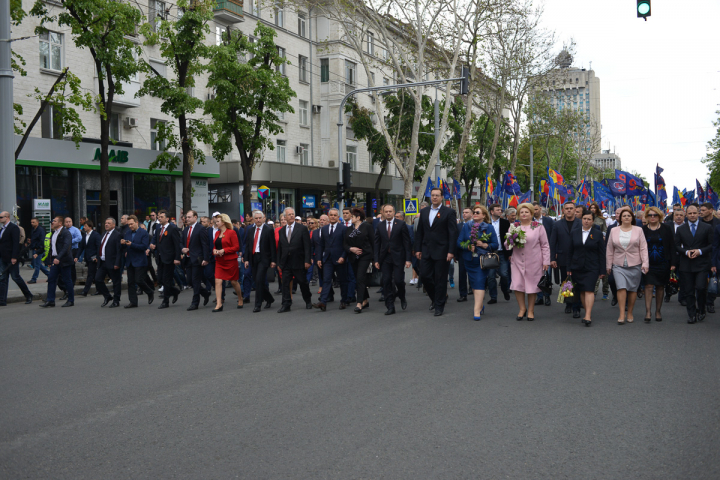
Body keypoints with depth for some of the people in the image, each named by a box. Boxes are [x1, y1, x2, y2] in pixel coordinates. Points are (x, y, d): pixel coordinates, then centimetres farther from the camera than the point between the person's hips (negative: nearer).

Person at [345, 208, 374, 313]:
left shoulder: (367, 227, -2)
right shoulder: (348, 229, 13)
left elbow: (373, 241, -3)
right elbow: (344, 244, 10)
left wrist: (374, 256, -7)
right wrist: (351, 249, -10)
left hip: (365, 256, -6)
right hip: (353, 257, 6)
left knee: (360, 278, -16)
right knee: (358, 279, 11)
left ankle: (359, 303, -20)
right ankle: (365, 300, 25)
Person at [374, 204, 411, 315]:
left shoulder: (401, 224, -1)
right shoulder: (380, 226, 8)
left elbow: (407, 242, -2)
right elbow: (377, 244, 8)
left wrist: (408, 259, -8)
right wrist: (376, 259, 1)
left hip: (398, 257, -3)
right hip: (385, 258, 3)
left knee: (398, 280, -8)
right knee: (386, 282, -1)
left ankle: (402, 298, 23)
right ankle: (390, 307, 6)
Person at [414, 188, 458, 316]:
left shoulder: (449, 212, -3)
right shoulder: (424, 212, 12)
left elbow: (453, 233, -7)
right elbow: (419, 232, 13)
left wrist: (451, 251, -13)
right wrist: (418, 249, 7)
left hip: (441, 251, -4)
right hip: (426, 251, 5)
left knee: (440, 279, 1)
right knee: (424, 275, 2)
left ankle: (439, 306, 12)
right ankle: (434, 298, 26)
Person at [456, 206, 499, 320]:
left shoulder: (489, 228, 2)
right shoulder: (466, 226, 7)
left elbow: (495, 244, -2)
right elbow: (459, 242, 2)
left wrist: (484, 245, -18)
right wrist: (468, 246, -16)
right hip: (469, 260, 3)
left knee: (479, 283, -12)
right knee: (473, 283, 10)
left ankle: (477, 310, -14)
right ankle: (479, 305, 29)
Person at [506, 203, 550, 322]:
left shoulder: (538, 227, 3)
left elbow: (545, 245, 3)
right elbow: (507, 245, 13)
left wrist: (546, 261, -3)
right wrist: (509, 242, -11)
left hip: (534, 262, -2)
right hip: (517, 261, 2)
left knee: (532, 286, 4)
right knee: (517, 285, -4)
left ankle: (531, 311, 19)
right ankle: (522, 308, 16)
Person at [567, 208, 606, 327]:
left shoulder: (598, 235, 2)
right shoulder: (574, 233, 8)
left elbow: (602, 254, 2)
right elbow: (570, 252, 11)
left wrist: (602, 271, -1)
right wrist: (569, 268, 6)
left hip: (592, 267, -3)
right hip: (577, 267, 3)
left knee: (589, 290, -13)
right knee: (582, 291, 6)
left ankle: (588, 316, -17)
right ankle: (588, 312, 18)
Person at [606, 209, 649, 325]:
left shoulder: (638, 230, 4)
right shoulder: (614, 231, 7)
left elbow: (643, 248, 1)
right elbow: (610, 250, 10)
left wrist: (645, 263, -8)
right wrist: (608, 265, 9)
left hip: (635, 265, 0)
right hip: (618, 265, 0)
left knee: (633, 289, 5)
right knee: (621, 287, -12)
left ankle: (630, 313, 17)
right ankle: (621, 314, -11)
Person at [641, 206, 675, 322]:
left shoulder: (666, 229, 2)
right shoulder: (643, 230, 2)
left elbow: (672, 246, 1)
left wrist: (672, 263, -5)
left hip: (663, 263, 1)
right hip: (648, 264, 0)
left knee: (660, 287, 9)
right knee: (649, 286, -8)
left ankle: (658, 311, 20)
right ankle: (648, 312, -8)